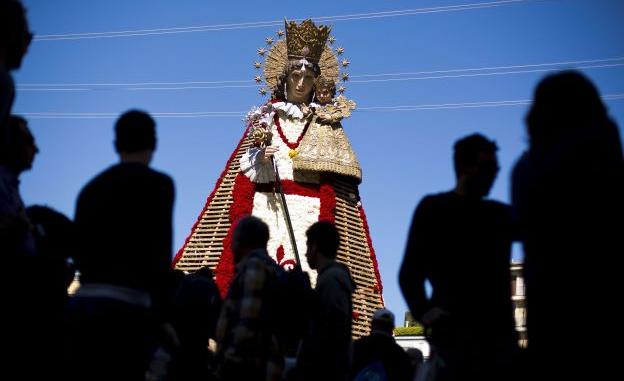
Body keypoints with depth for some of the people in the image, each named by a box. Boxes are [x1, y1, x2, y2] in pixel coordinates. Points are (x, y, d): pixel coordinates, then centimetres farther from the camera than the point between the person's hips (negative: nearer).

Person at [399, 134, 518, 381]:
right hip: (455, 331, -5)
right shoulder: (434, 208, 4)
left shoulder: (500, 214, 19)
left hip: (499, 330, 5)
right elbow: (410, 271, -2)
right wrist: (423, 312, -19)